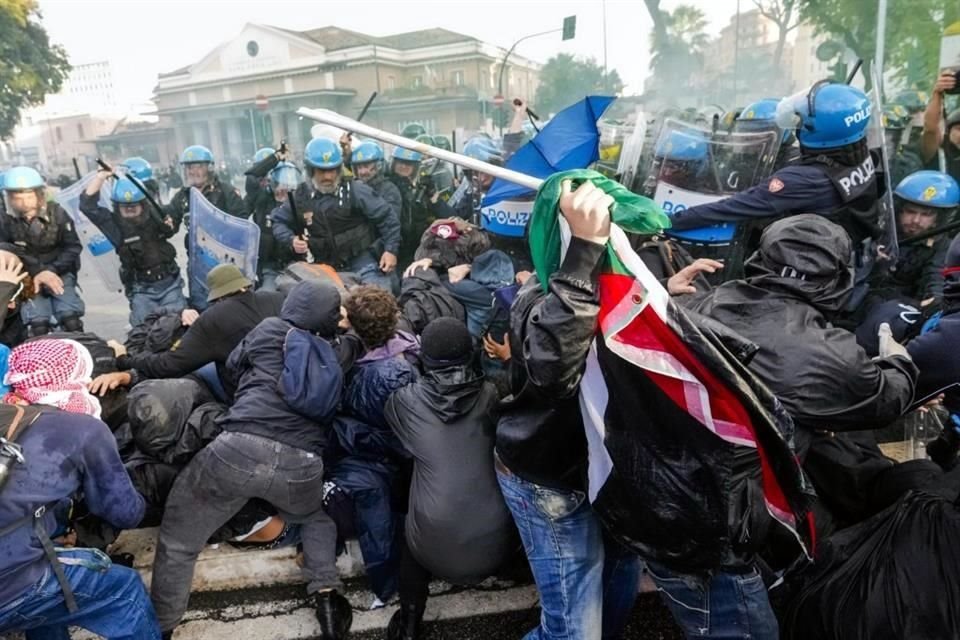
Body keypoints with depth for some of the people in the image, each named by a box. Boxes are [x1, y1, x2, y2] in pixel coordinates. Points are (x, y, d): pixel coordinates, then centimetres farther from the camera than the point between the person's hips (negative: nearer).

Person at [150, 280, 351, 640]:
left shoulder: (271, 329, 13)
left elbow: (233, 368, 28)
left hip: (242, 447, -3)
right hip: (302, 463, 3)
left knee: (178, 540, 18)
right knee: (317, 517, 35)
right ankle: (326, 594, 20)